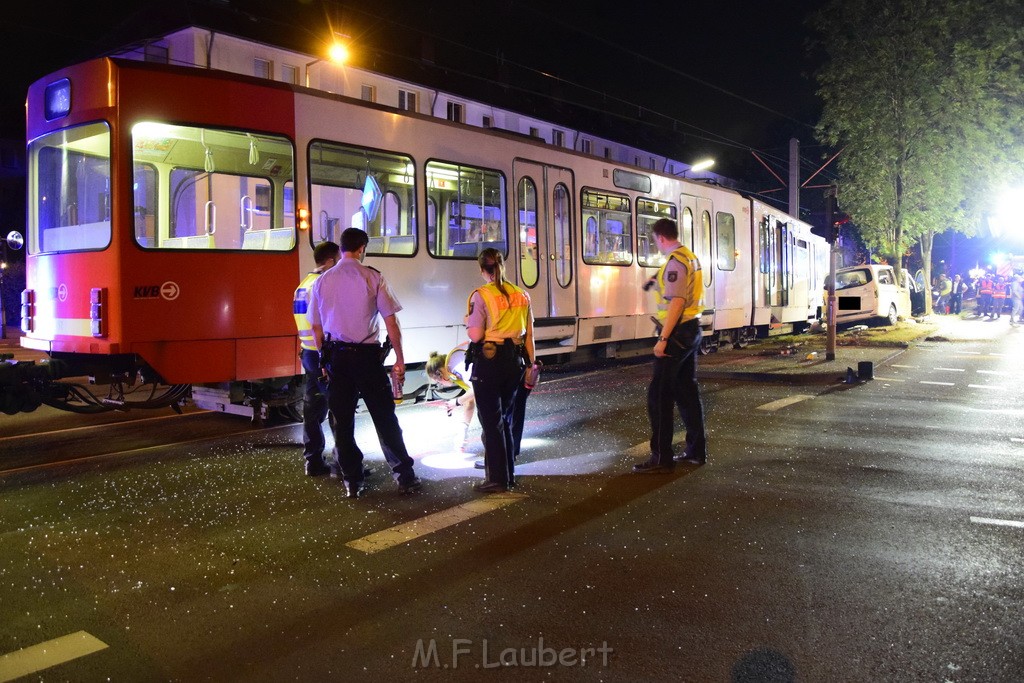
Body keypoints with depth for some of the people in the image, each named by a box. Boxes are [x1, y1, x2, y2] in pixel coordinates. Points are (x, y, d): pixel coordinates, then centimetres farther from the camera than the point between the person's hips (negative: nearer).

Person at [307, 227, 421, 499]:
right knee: (385, 418, 5)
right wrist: (399, 360, -2)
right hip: (367, 354, -2)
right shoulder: (373, 277, -5)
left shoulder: (322, 282, 5)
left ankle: (352, 482, 15)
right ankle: (405, 476, 9)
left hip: (335, 356, 3)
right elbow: (391, 322, -7)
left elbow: (316, 327, 9)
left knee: (343, 421, 9)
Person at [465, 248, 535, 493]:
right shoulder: (521, 295, 6)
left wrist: (469, 322, 4)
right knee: (506, 419, 20)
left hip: (489, 362, -6)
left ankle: (497, 478, 8)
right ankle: (508, 474, 28)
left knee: (491, 420, 5)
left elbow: (475, 336, -16)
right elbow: (529, 336, 8)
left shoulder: (481, 296, -11)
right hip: (515, 361, 6)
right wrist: (531, 363, 14)